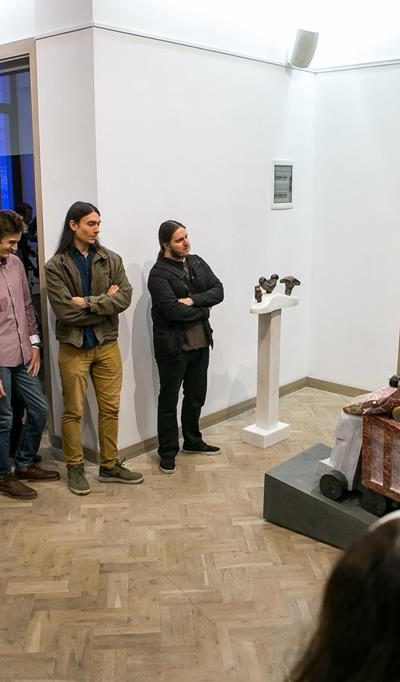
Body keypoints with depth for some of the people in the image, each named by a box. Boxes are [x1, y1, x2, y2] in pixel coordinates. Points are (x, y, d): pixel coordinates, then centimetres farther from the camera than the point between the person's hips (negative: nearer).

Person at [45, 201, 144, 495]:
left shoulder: (111, 259, 1)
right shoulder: (56, 266, -7)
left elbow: (125, 297, -10)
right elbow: (65, 311, -16)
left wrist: (88, 303, -18)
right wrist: (105, 302, -12)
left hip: (107, 345, 3)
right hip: (74, 347, -3)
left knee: (110, 409, 10)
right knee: (73, 411, 8)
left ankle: (110, 466, 25)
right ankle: (75, 467, 24)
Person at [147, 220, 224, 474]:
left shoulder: (197, 263, 7)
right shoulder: (159, 273, -14)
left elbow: (218, 291, 0)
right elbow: (173, 310, -23)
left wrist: (193, 300, -17)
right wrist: (203, 310, -9)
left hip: (201, 342, 7)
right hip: (173, 346, -7)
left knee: (196, 396, 19)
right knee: (169, 400, 6)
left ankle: (193, 441, 36)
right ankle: (168, 452, 18)